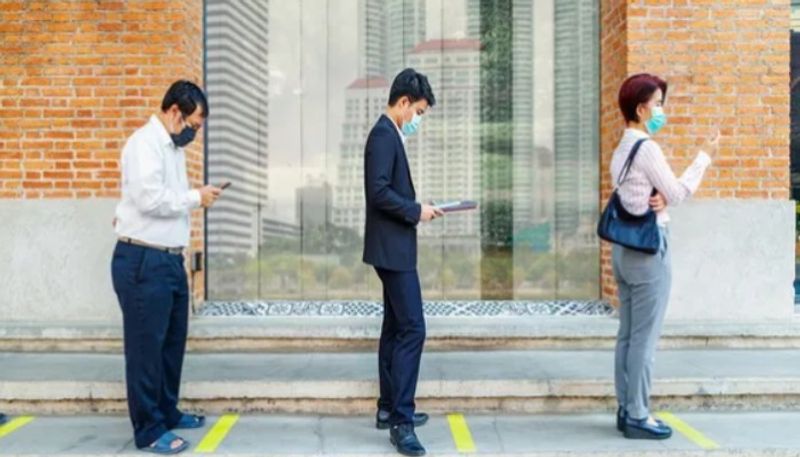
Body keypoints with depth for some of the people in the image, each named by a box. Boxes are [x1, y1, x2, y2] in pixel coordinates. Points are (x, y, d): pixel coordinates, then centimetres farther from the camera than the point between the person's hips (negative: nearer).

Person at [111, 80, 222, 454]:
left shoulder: (171, 146, 16)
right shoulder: (145, 143, -13)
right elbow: (149, 198, -24)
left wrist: (195, 197, 0)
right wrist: (196, 198, -14)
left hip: (169, 259, 10)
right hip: (143, 262, -9)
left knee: (172, 342, 18)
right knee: (146, 346, 0)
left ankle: (167, 412, 32)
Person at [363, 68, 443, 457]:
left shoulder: (390, 134, 17)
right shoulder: (384, 135, -14)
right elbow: (379, 192, -24)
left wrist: (415, 209, 8)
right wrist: (416, 211, -15)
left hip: (393, 247, 11)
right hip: (392, 248, -11)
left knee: (395, 328, 15)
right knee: (412, 329, -12)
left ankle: (389, 408, 24)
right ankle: (401, 421, -9)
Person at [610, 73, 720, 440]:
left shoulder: (622, 150, 15)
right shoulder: (647, 148, -12)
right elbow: (677, 193, -9)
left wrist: (660, 200, -5)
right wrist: (705, 156, -2)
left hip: (624, 245, 9)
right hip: (649, 246, -9)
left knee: (628, 335, 12)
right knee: (645, 337, -3)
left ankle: (626, 409, 19)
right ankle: (638, 417, 3)